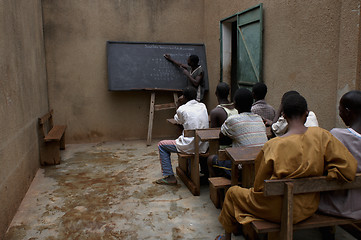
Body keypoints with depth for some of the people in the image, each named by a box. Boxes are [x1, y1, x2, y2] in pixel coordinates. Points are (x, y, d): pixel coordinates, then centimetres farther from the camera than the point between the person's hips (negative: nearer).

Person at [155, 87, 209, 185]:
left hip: (190, 147, -7)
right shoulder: (203, 106, 4)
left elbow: (177, 120, 11)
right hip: (204, 147, 7)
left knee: (161, 145, 13)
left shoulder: (182, 109, -12)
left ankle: (169, 176, 10)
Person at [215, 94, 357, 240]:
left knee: (233, 192, 21)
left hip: (278, 210, -5)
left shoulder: (273, 146, -24)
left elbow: (259, 185, -13)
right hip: (309, 208, 5)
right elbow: (349, 168, -10)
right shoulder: (321, 135, -13)